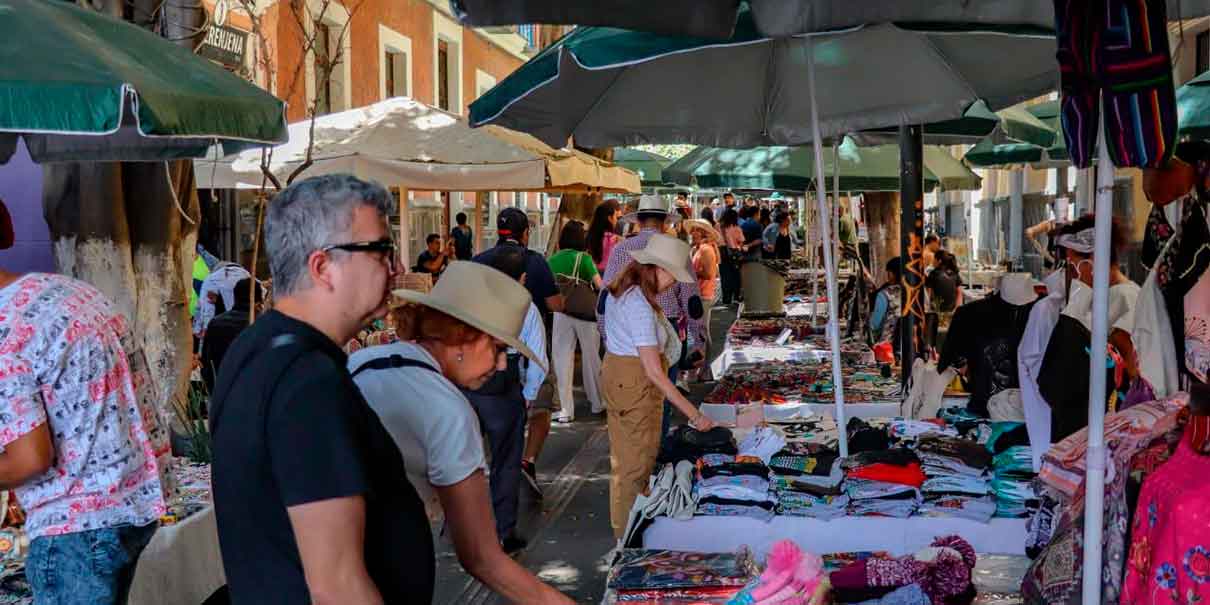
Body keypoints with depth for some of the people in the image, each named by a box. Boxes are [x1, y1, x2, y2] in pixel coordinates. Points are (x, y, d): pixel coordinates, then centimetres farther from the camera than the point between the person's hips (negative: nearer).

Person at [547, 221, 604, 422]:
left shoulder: (552, 260, 2)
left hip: (560, 312, 2)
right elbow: (599, 285, -14)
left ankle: (566, 409, 2)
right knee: (591, 356, 13)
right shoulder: (584, 258, -7)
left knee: (562, 358, 5)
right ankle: (597, 402, 25)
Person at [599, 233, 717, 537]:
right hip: (635, 384, -10)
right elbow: (653, 372, -30)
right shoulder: (640, 307, -27)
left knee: (623, 458, 21)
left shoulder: (620, 290, 1)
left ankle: (622, 525, 35)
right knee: (639, 464, 1)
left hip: (615, 373, 10)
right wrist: (694, 414, -28)